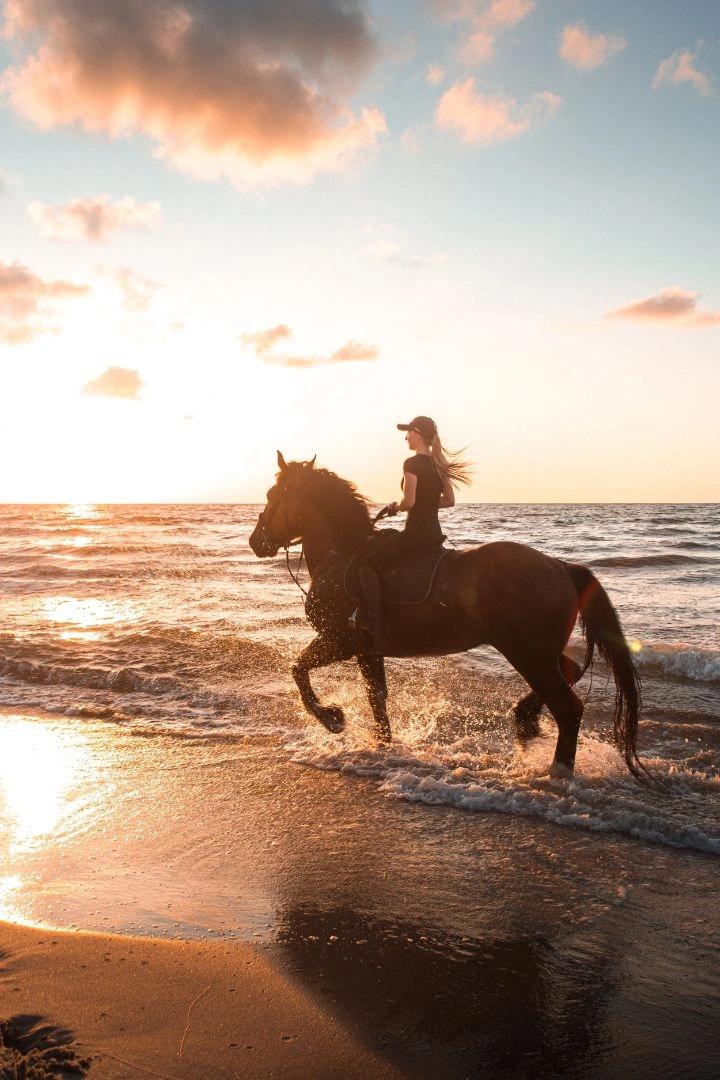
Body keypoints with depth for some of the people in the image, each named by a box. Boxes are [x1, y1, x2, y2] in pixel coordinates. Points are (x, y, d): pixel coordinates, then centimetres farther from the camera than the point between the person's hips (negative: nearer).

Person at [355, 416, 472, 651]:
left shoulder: (412, 464, -15)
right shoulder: (439, 464, 10)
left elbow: (408, 501, -22)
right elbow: (449, 500, 14)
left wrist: (396, 506, -1)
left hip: (416, 533, -10)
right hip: (434, 532, 10)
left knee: (366, 561, -3)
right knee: (383, 537, 29)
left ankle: (376, 628, -12)